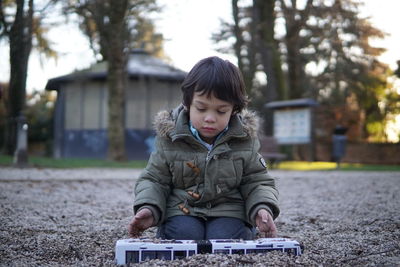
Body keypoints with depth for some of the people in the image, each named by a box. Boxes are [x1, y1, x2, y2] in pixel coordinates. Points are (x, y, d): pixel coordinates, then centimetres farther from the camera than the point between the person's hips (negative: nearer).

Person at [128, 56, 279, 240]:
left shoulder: (245, 141, 0)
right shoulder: (170, 138, -2)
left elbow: (257, 182, 6)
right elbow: (155, 180, 5)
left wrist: (262, 209, -16)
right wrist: (148, 208, -16)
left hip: (230, 213, 1)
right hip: (181, 213, 0)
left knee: (222, 238, -29)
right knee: (184, 235, -30)